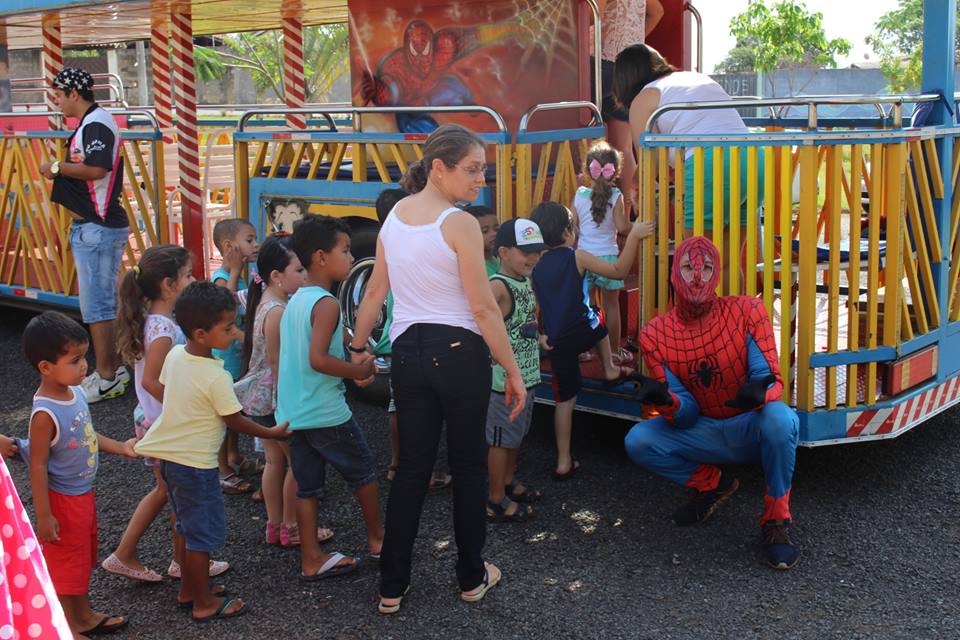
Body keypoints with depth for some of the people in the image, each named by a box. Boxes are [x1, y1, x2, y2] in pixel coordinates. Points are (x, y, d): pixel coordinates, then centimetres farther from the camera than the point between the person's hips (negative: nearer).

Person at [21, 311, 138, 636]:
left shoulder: (75, 391, -5)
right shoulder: (46, 413, -29)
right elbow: (38, 467, -24)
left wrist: (121, 448, 9)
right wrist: (44, 516, -20)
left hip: (83, 492, 9)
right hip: (62, 499, -9)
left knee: (84, 557, 24)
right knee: (65, 561, 10)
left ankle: (85, 615, 43)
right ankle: (69, 628, 27)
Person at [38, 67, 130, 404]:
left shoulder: (96, 124, -15)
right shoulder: (89, 123, 18)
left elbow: (96, 169, -28)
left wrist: (57, 167, -16)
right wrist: (60, 169, 7)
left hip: (97, 227, -11)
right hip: (93, 225, 11)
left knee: (95, 304, -6)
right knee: (104, 302, 15)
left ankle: (106, 378, -1)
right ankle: (113, 368, 24)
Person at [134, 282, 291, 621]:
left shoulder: (174, 355, -2)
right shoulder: (217, 377, -24)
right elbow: (235, 421, -15)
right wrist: (272, 433, -1)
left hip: (168, 454, 8)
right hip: (195, 462, -8)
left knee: (187, 526, 22)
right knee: (203, 533, 5)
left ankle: (188, 590, 35)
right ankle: (204, 603, 17)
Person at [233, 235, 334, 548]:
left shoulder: (267, 302, 7)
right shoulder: (277, 311, -22)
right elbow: (276, 362, -22)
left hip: (262, 396, 9)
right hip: (277, 399, -9)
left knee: (275, 461, 16)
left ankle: (274, 526, 26)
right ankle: (291, 529, 14)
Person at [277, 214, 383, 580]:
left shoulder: (294, 301, 10)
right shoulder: (327, 303, -17)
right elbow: (318, 359, -27)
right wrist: (359, 371, -15)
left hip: (292, 412, 8)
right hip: (326, 413, -8)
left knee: (307, 487, 12)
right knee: (363, 472, 12)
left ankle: (311, 560, 17)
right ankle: (377, 539, 27)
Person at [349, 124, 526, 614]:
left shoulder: (394, 215, 5)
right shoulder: (460, 224, -14)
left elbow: (374, 291, 10)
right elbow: (483, 307, -15)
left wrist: (358, 347, 20)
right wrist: (512, 369, -9)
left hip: (408, 352, 5)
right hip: (459, 351, -5)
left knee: (412, 467, 13)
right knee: (468, 464, 11)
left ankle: (392, 587, 17)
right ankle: (472, 578, 25)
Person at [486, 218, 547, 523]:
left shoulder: (526, 281, 8)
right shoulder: (498, 286, -21)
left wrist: (536, 335, 15)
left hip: (526, 374, 9)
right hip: (505, 377, -9)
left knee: (516, 433, 22)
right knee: (501, 439, 2)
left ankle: (508, 481, 40)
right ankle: (496, 501, 13)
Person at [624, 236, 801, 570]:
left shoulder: (746, 311, -14)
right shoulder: (655, 334, -8)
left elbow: (773, 381, -17)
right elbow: (686, 417, -10)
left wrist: (759, 393, -43)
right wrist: (664, 400, -35)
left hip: (751, 428, -3)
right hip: (703, 432, 3)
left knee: (779, 417, -37)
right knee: (638, 441, -19)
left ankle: (776, 521, -14)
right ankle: (712, 483, 11)